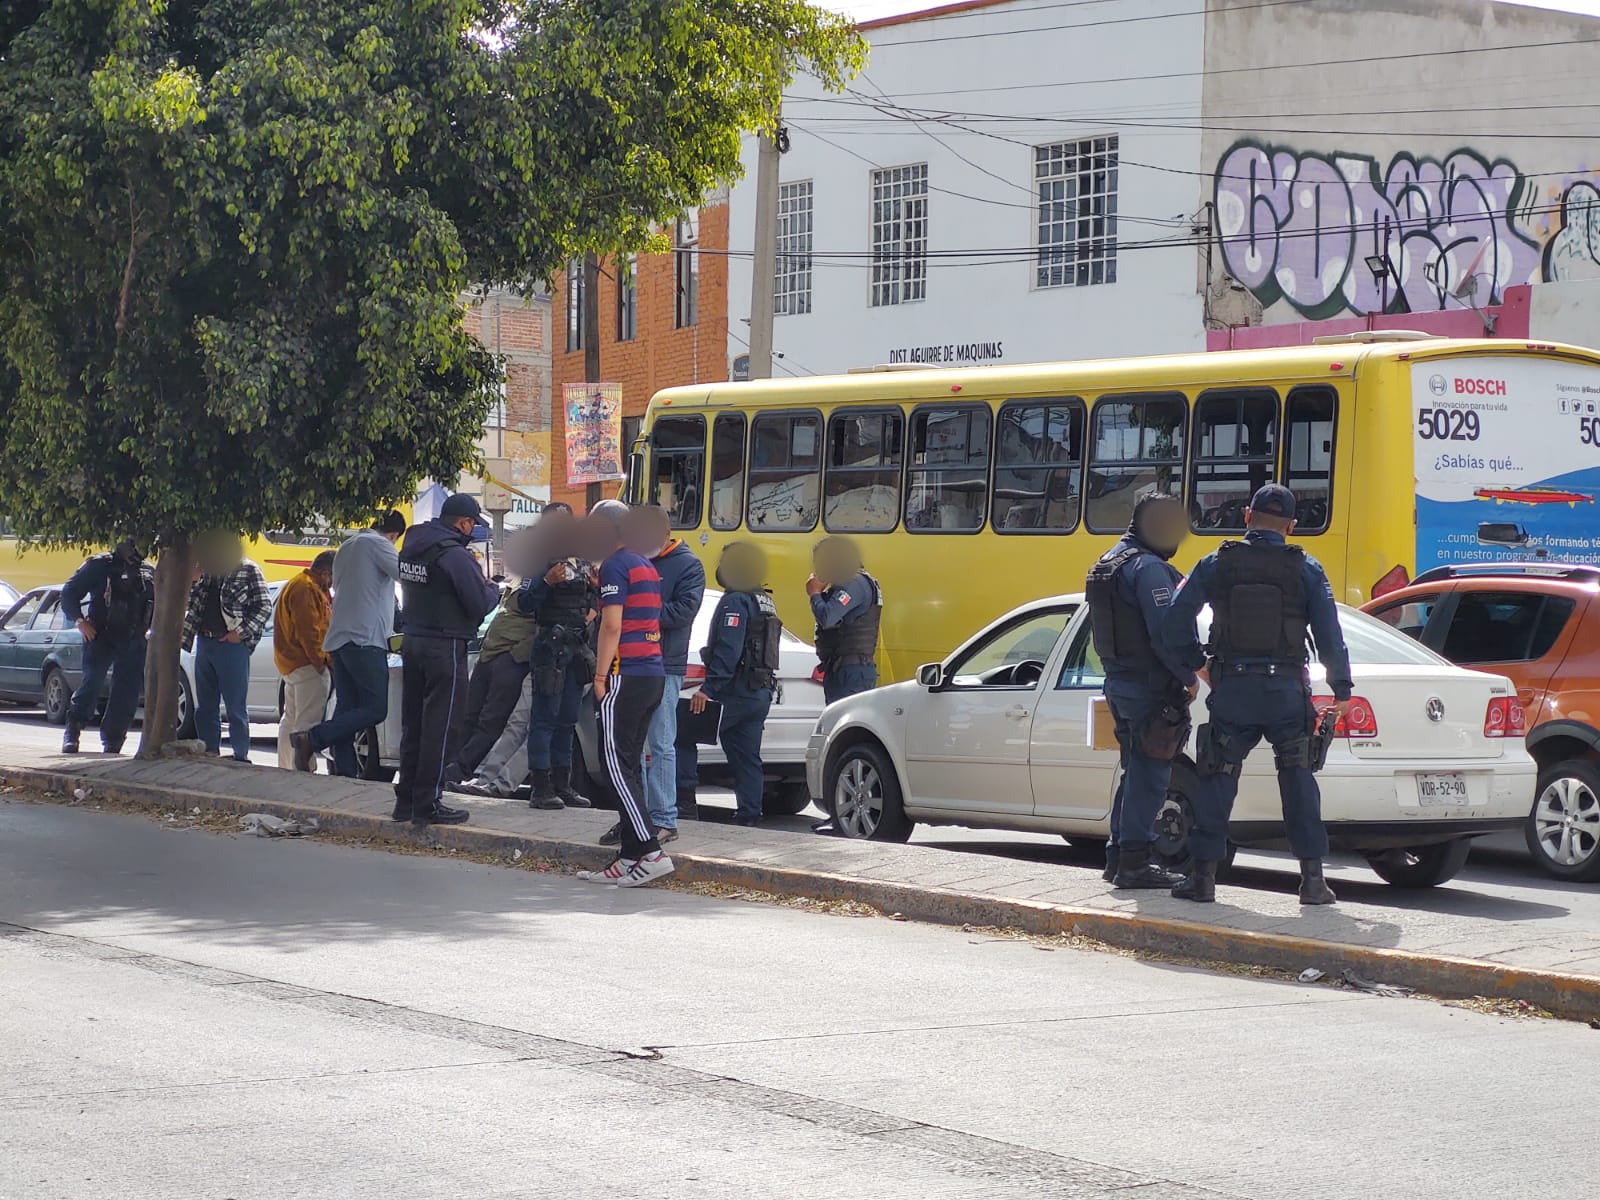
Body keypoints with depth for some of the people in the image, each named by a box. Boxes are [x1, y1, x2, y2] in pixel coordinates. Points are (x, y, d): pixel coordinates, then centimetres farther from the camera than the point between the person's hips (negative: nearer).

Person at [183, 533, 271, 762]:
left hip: (232, 646, -7)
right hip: (204, 644, 7)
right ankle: (209, 754, 17)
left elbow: (265, 605, -8)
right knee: (205, 708, 10)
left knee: (236, 707, -2)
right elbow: (195, 610, 18)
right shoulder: (207, 573, 12)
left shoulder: (248, 570, -5)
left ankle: (241, 756, 3)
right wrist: (182, 637, 6)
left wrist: (241, 632, -13)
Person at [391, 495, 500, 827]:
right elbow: (479, 605, -17)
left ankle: (407, 799, 20)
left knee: (413, 724, 14)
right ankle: (427, 806, -1)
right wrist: (493, 590, 5)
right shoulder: (455, 555, -17)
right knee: (441, 727, -2)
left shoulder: (412, 547, 9)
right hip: (445, 647, -8)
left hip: (413, 642, 8)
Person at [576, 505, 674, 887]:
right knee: (630, 764, 9)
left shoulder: (615, 566, -8)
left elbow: (612, 626, -15)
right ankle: (630, 859, 7)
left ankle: (651, 852, -18)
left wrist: (600, 675, -13)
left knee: (617, 763, -10)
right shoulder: (645, 566, 20)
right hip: (654, 675, 9)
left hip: (626, 675, -9)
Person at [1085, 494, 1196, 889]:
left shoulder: (1106, 564, 16)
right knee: (1150, 775, -4)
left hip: (1118, 682, 10)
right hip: (1149, 687, -9)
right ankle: (1134, 861, -4)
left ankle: (1118, 856, 20)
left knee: (1136, 770, 17)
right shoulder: (1149, 568, -16)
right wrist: (1189, 677, -12)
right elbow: (1164, 633, -21)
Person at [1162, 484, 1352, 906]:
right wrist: (1342, 690, 6)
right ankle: (1312, 876, 2)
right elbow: (1330, 636, -2)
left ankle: (1203, 874, 6)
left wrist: (1196, 666, 9)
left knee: (1217, 779, 7)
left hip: (1231, 687, 0)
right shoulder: (1306, 569, 1)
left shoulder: (1216, 564, 2)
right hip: (1286, 689, 0)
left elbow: (1175, 621, -2)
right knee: (1298, 779, 6)